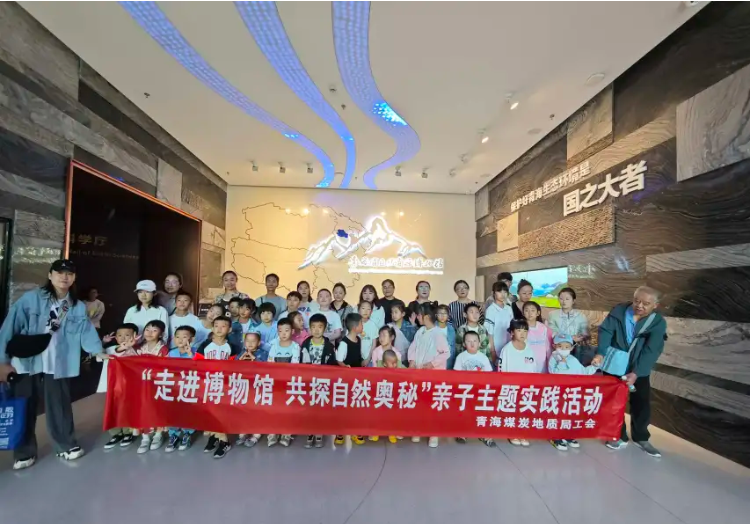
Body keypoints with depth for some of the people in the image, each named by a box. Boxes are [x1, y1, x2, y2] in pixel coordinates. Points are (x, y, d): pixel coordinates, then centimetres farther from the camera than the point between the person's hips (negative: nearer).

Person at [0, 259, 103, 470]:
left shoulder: (78, 307, 5)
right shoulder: (31, 298, -6)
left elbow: (86, 332, -2)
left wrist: (98, 351, -14)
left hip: (57, 366, 1)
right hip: (25, 363, -1)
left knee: (60, 407, 12)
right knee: (24, 409, 11)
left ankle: (67, 445, 27)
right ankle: (24, 452, 29)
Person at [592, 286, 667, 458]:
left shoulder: (658, 322, -11)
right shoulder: (619, 311, -10)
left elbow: (651, 351, -17)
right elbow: (605, 331, -17)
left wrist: (635, 373, -26)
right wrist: (600, 353, -32)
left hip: (640, 369, 1)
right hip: (613, 365, 0)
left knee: (642, 403, 10)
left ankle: (641, 438, 31)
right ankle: (620, 437, 23)